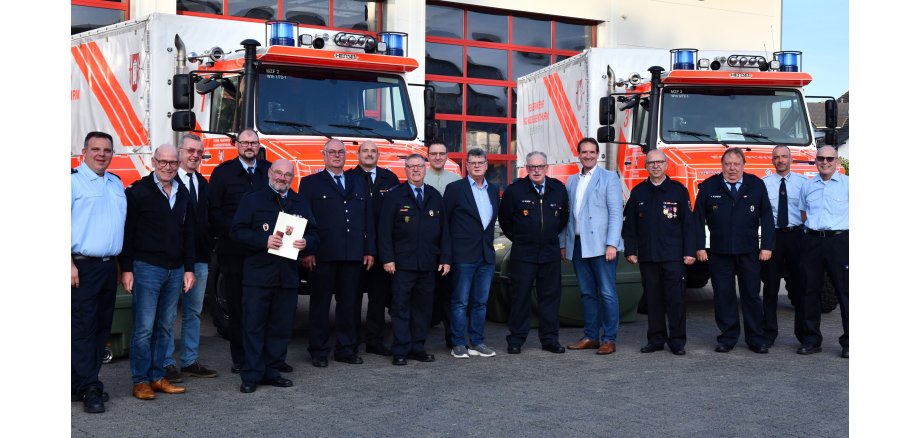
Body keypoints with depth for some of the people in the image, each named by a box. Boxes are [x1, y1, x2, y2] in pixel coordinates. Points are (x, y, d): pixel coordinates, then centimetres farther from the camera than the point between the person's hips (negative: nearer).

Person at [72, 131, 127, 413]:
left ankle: (86, 383, 19)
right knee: (82, 327, -4)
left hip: (109, 267, 7)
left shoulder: (116, 184, 16)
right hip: (82, 266, -7)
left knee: (101, 328, 10)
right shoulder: (73, 180, -5)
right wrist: (70, 264, -18)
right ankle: (90, 389, 0)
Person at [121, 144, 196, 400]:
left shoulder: (183, 194, 13)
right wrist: (126, 269, -10)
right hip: (146, 268, -5)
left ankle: (157, 377, 17)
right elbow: (127, 232, -6)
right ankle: (140, 381, 4)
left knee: (165, 327, 9)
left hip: (175, 271, 6)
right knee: (144, 328, -4)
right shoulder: (138, 191, -4)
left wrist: (189, 269, 11)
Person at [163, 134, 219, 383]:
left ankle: (190, 361, 20)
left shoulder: (203, 184, 16)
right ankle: (166, 363, 7)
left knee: (194, 311, 12)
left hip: (199, 259, 7)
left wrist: (208, 248, 8)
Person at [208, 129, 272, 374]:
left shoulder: (270, 170, 13)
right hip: (233, 250, -2)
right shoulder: (223, 172, 5)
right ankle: (239, 358, 11)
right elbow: (214, 211, 0)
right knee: (236, 305, 3)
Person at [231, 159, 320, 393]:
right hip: (258, 274, -4)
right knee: (254, 325, -3)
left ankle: (272, 372, 18)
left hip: (288, 275, 4)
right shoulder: (252, 199, 4)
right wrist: (264, 240, -19)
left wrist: (306, 242, -8)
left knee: (281, 327, 8)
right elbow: (238, 231, -5)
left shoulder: (301, 203, 16)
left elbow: (314, 234, 16)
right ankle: (251, 375, 2)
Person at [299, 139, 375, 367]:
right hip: (323, 255, -3)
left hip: (353, 255, 3)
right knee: (320, 304, 3)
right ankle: (318, 351, 10)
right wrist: (307, 251, -9)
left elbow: (368, 218, 15)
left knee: (349, 304, 8)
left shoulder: (359, 183, 17)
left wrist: (370, 250, 8)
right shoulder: (310, 183, 5)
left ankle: (347, 349, 16)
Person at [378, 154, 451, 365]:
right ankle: (400, 351, 4)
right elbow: (384, 229, -3)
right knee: (401, 307, -1)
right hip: (402, 263, -4)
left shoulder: (435, 197, 13)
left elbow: (444, 230, 12)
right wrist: (387, 258, -11)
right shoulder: (394, 196, 2)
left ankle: (418, 348, 15)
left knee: (423, 307, 7)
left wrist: (445, 258, 5)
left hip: (428, 264, 4)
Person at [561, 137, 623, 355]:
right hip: (578, 245, 5)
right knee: (587, 293, 10)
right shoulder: (571, 182, 17)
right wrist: (563, 244, 12)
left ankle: (609, 339, 1)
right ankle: (591, 337, 17)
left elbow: (616, 213, -6)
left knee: (607, 293, -4)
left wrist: (612, 244, -14)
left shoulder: (609, 178, 0)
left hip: (600, 245, -5)